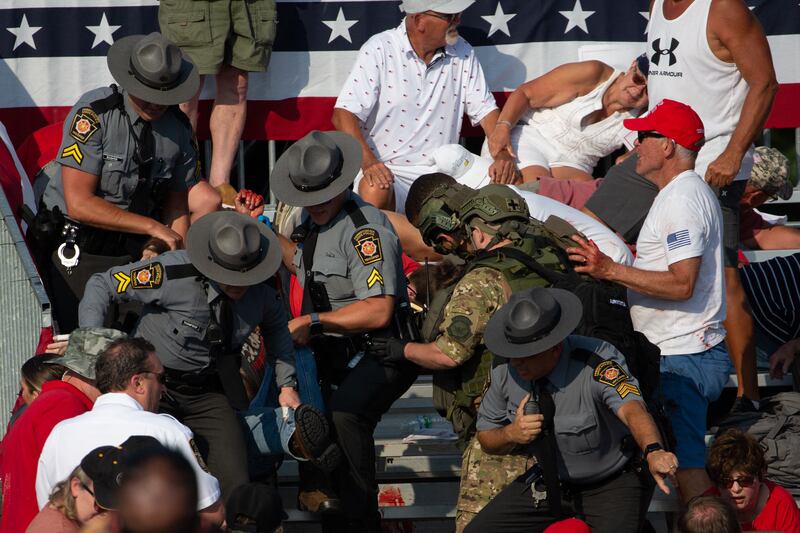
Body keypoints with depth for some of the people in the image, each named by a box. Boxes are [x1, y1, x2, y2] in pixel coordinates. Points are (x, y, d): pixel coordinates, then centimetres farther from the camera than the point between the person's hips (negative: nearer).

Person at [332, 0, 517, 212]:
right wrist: (368, 161, -29)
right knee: (376, 193, -38)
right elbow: (344, 114, -13)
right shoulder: (379, 50, -7)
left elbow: (486, 111, 11)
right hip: (386, 170, -4)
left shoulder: (462, 53, 8)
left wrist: (503, 154, -9)